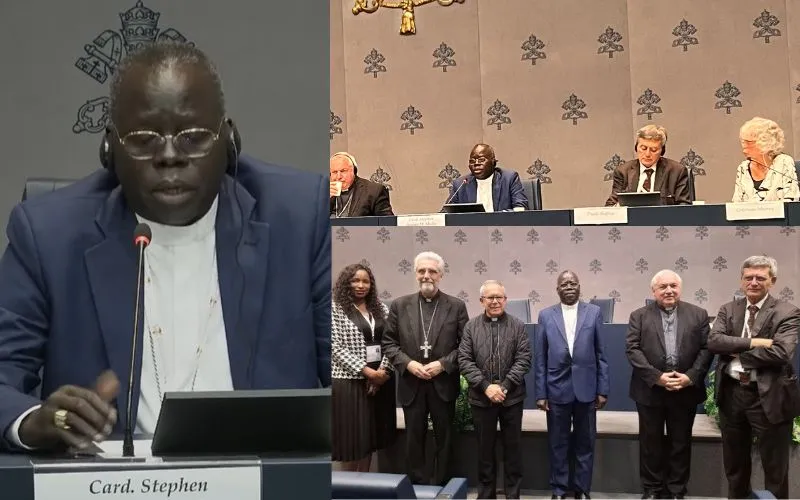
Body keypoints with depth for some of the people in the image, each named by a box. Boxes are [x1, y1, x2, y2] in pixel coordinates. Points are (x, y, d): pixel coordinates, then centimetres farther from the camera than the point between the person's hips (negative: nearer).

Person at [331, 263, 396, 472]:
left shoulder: (381, 309, 10)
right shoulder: (335, 308, -5)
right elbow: (336, 348, -11)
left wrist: (383, 371, -10)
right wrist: (367, 371, -15)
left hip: (380, 380, 5)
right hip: (350, 380, -5)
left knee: (371, 433, 10)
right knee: (351, 434, 1)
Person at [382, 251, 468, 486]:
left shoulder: (456, 306, -1)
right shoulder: (399, 305, 3)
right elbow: (388, 342, 3)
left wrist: (443, 364, -15)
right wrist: (408, 363, -12)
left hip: (443, 383, -1)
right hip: (411, 384, 1)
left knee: (444, 438, 9)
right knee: (414, 438, 9)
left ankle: (440, 485, 22)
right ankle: (417, 485, 21)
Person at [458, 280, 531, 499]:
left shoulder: (518, 326, 2)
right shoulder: (471, 326, 2)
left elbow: (523, 359, -5)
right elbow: (464, 360, -3)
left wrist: (504, 386, -15)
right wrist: (486, 386, -13)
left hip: (512, 397, 0)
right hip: (481, 397, 0)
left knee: (513, 447, 7)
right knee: (485, 448, 10)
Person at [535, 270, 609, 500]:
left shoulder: (594, 312, 2)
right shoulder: (546, 315, 2)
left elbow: (601, 354, 3)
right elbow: (539, 358, 2)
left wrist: (603, 389, -1)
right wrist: (540, 393, -2)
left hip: (586, 389, 0)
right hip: (557, 389, 0)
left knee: (585, 443, 9)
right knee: (558, 444, 8)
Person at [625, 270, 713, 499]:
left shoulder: (698, 314, 4)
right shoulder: (639, 316, 1)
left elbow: (706, 349, -1)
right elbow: (632, 349, -7)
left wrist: (690, 377, -13)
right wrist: (657, 377, -17)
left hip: (685, 390, 1)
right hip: (650, 390, -1)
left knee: (681, 443, 10)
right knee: (650, 443, 8)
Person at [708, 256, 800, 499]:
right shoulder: (728, 310, 5)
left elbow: (780, 353, -22)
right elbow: (713, 341, -10)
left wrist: (736, 352, -13)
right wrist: (751, 342, -20)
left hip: (769, 396, -4)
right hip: (731, 393, 4)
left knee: (774, 467, 8)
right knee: (734, 464, 19)